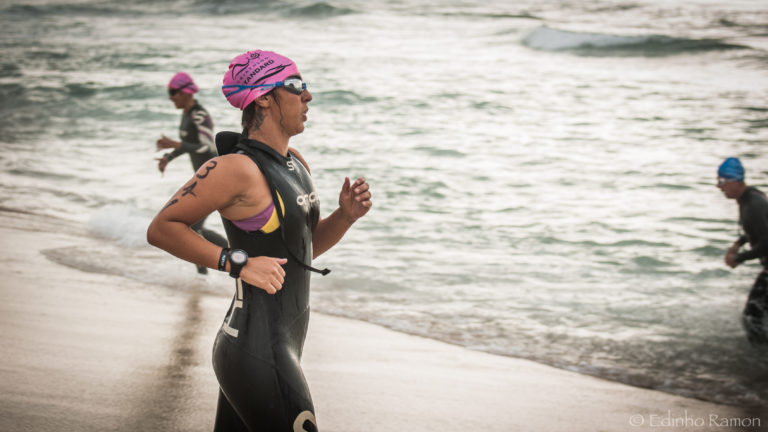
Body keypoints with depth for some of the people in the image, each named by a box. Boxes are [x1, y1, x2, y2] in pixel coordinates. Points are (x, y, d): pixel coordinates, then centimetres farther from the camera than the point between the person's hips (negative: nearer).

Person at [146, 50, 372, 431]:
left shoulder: (295, 163, 11)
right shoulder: (237, 168, -16)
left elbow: (312, 243, 22)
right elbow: (160, 229, -14)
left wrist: (346, 214, 2)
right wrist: (238, 263, -21)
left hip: (283, 343, 9)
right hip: (256, 355, -9)